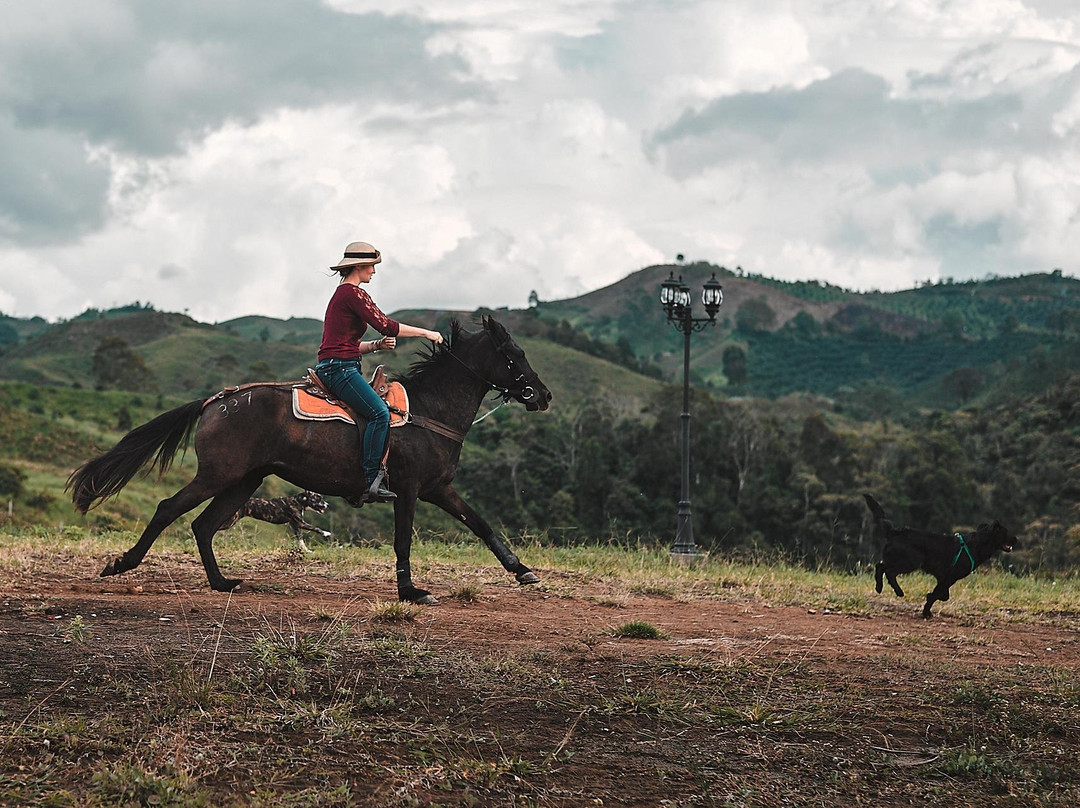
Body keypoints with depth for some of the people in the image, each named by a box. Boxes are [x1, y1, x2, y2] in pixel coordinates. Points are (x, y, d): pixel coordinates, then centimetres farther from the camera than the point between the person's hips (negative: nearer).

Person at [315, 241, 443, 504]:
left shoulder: (342, 295, 24)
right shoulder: (353, 293, -8)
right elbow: (385, 325, -14)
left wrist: (378, 344, 8)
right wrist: (426, 333, -6)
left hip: (337, 367, 11)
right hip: (339, 368, -11)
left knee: (381, 410, 11)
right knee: (380, 413, -23)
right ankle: (371, 481, -26)